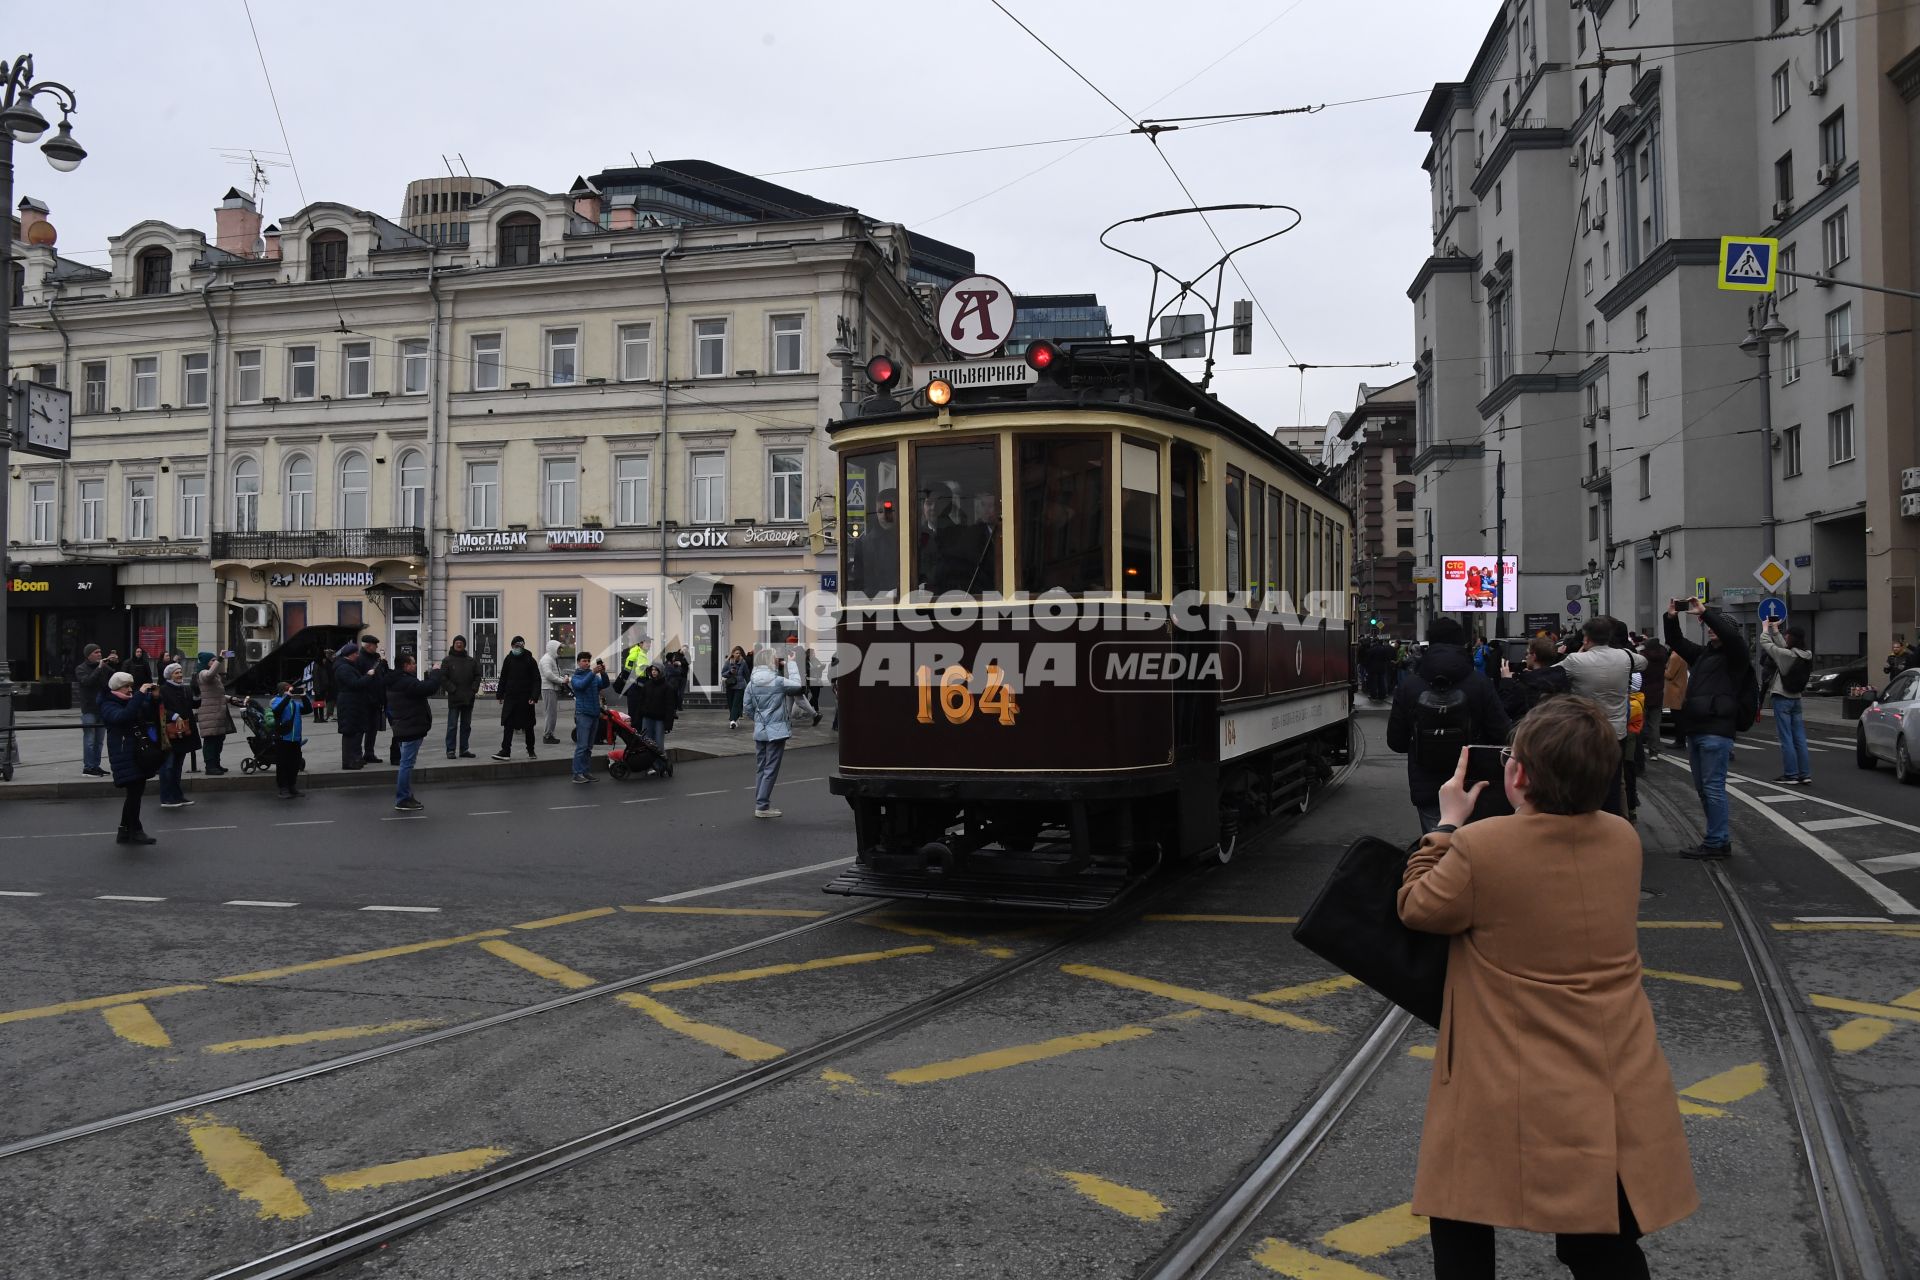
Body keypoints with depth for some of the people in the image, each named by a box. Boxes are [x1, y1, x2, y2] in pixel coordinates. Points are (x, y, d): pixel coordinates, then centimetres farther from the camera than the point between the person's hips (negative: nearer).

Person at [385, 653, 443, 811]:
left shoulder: (395, 682, 14)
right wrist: (435, 673, -10)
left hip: (402, 728, 11)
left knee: (406, 764, 16)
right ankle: (402, 799, -4)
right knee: (407, 764, -7)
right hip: (411, 729, -11)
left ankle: (405, 797, 23)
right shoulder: (406, 682, -19)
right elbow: (429, 688, -25)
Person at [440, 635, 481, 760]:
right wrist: (453, 690, -14)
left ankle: (464, 749, 15)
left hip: (468, 699, 4)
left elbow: (477, 676, 13)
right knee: (452, 726, -3)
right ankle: (451, 750, 1)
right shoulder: (447, 660, -1)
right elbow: (443, 678, -6)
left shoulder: (471, 661, 11)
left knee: (466, 725, 9)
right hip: (454, 698, -4)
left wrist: (474, 689, -1)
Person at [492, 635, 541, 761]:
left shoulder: (529, 660, -3)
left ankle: (530, 751, 21)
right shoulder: (508, 659, 6)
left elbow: (536, 680, -5)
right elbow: (503, 678, 14)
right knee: (508, 725, -4)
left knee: (528, 727, 9)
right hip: (510, 697, 2)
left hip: (525, 699, -2)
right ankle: (505, 751, -4)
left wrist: (534, 696, -15)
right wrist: (500, 694, 7)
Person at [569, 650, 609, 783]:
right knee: (582, 746, -11)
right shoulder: (576, 678, 0)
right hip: (583, 714, -6)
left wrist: (603, 673, -21)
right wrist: (593, 672, -32)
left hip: (595, 714, 6)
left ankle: (586, 772, 15)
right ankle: (577, 774, -10)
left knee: (589, 747, 10)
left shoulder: (594, 676, 13)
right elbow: (581, 685, -22)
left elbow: (604, 684, -3)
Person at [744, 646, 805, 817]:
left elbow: (748, 706, 5)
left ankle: (760, 805, 19)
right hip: (776, 731, -6)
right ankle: (762, 806, 0)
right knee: (771, 769, 0)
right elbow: (797, 685, -3)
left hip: (759, 731, 6)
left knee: (760, 768, 13)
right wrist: (791, 663, 2)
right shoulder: (778, 681, -14)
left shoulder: (752, 684, 1)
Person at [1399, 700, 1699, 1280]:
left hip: (1518, 1104, -5)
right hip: (1619, 1096, 5)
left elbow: (1416, 909, -2)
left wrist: (1447, 825, 6)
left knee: (1460, 1230, 17)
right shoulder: (1624, 840, -2)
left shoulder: (1481, 847, -19)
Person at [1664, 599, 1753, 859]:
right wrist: (1672, 618, 7)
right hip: (1695, 730, 9)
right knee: (1702, 788, 13)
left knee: (1713, 787, -8)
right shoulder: (1703, 653, 20)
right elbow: (1676, 642, 24)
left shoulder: (1734, 656, -2)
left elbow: (1732, 636, -22)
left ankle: (1716, 843, -5)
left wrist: (1704, 612, -20)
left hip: (1716, 732, -9)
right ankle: (1720, 836, 22)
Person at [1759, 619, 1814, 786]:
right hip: (1796, 699, 7)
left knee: (1786, 739, -3)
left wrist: (1765, 628, 10)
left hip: (1781, 699, -7)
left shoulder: (1786, 655, -19)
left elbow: (1766, 643, -8)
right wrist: (1775, 630, 26)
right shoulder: (1805, 656, 2)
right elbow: (1783, 646, 17)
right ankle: (1805, 775, 9)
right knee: (1800, 739, 8)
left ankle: (1791, 775, -1)